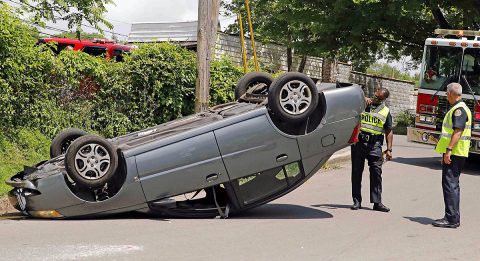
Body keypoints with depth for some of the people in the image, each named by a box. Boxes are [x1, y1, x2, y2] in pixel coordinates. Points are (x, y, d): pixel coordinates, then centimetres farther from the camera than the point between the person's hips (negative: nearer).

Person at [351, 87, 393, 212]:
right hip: (358, 142, 0)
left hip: (375, 145, 0)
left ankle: (377, 202, -2)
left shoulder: (386, 111, 12)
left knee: (376, 172, -5)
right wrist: (363, 99, -9)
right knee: (357, 171, 2)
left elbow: (389, 131, 11)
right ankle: (357, 201, 8)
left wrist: (389, 149, 3)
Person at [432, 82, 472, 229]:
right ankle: (452, 217, 19)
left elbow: (458, 131, -23)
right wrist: (446, 153, 26)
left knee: (450, 184, -12)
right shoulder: (457, 108, 20)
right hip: (454, 154, 11)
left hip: (454, 154, -11)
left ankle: (452, 219, -13)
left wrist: (449, 150, -28)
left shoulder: (459, 110, -14)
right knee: (452, 185, 14)